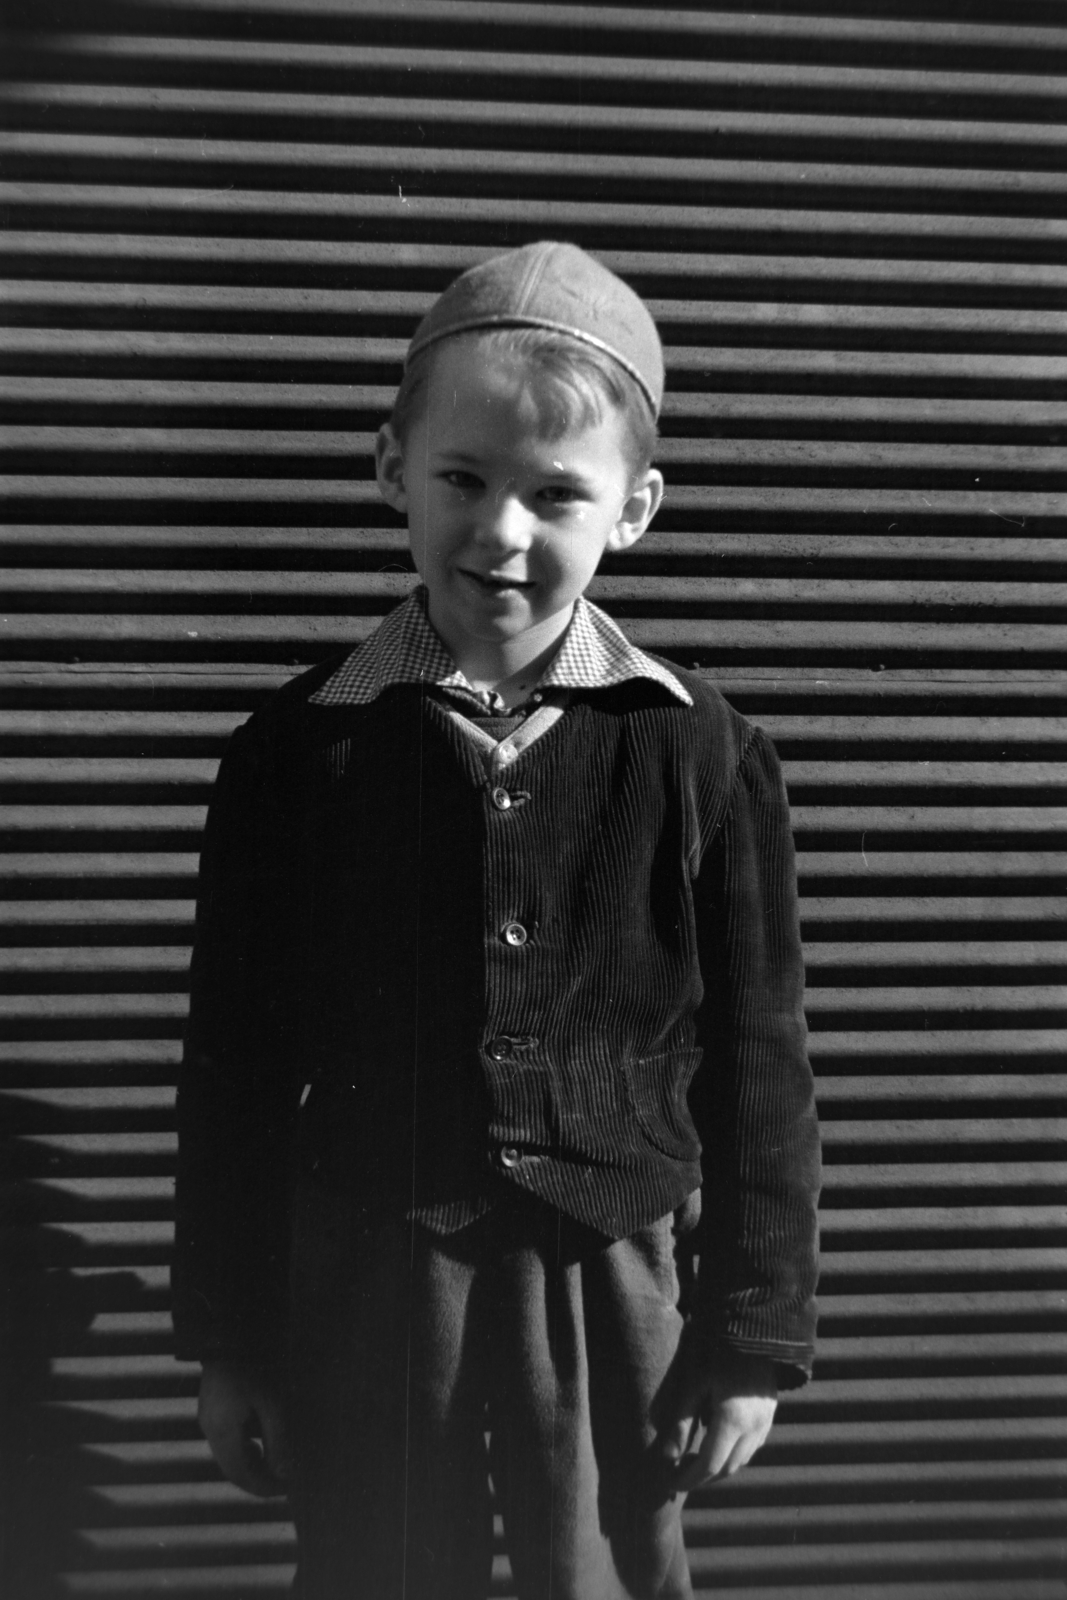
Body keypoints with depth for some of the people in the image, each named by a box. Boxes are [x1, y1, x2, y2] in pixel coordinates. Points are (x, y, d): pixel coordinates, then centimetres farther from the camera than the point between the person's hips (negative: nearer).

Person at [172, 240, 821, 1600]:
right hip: (365, 1285, 0)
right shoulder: (300, 750, -4)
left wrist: (754, 1339, 2)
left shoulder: (699, 755, -6)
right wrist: (227, 1344, 3)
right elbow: (234, 1066, 2)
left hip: (613, 1287, 0)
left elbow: (758, 1065, 0)